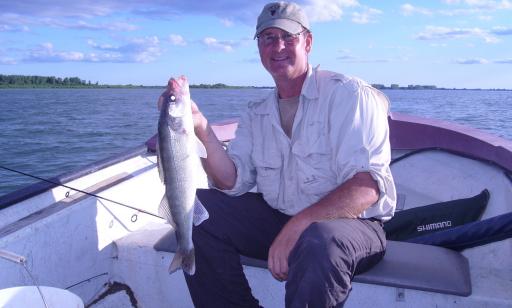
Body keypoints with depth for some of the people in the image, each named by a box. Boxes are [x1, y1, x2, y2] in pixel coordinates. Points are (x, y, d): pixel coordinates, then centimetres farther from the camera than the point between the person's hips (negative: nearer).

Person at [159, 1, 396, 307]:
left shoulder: (349, 94, -9)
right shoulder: (256, 115, 10)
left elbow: (367, 185, -21)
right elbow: (233, 183, -1)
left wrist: (296, 227, -31)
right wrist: (202, 130, -15)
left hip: (351, 222, -5)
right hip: (277, 219, 6)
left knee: (319, 241, -39)